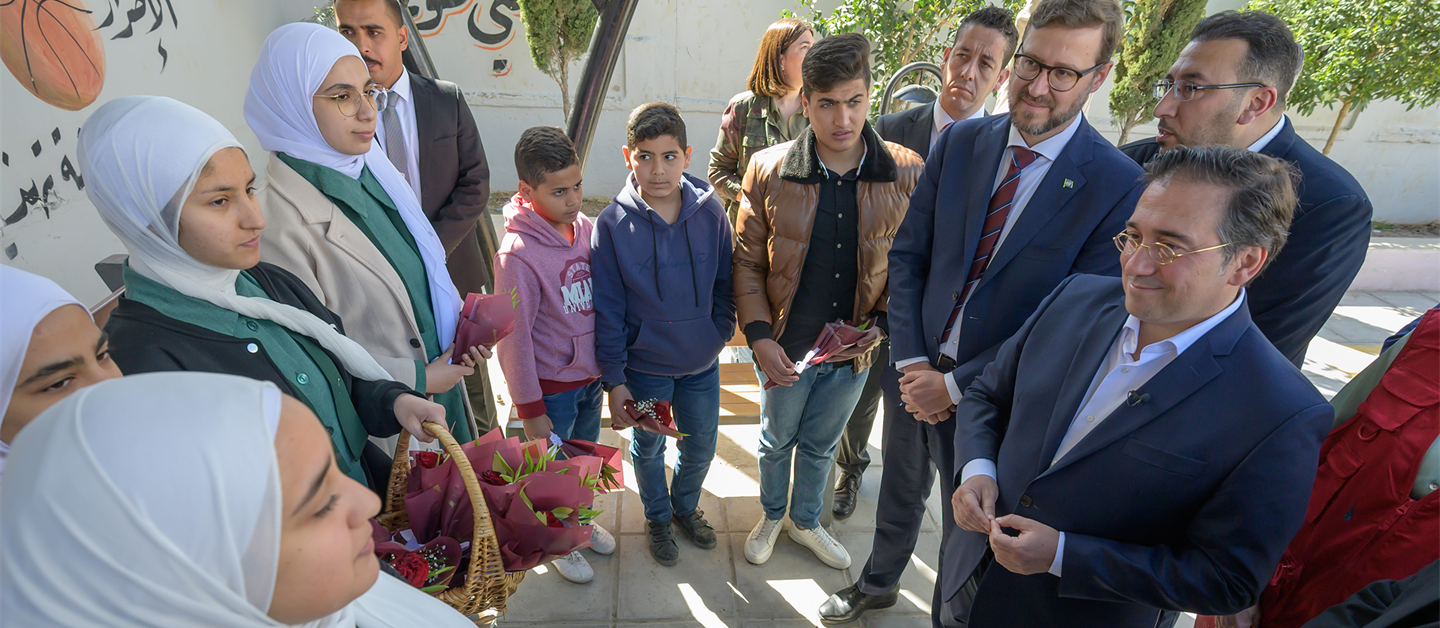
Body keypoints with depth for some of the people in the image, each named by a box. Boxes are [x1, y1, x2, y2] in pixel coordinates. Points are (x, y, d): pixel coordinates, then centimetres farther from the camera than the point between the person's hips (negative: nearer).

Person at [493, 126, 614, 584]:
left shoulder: (586, 228, -6)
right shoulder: (518, 253, -24)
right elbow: (515, 338, -18)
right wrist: (529, 409, -13)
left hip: (591, 375, 6)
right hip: (552, 386, -5)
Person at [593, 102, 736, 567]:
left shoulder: (710, 212, -10)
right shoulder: (613, 224, -15)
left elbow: (726, 283, 3)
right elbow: (608, 310, -11)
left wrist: (718, 333, -4)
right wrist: (614, 380, -11)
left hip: (702, 363, 2)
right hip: (644, 365, -2)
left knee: (701, 448, 19)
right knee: (648, 448, 19)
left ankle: (686, 506, 50)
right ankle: (658, 518, 47)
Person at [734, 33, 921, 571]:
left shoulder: (907, 175, -12)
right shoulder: (768, 170, -13)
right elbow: (747, 261, -7)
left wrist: (884, 324, -12)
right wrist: (759, 335, -15)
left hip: (854, 349, 1)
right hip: (784, 348, -1)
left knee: (821, 445, 23)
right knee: (778, 440, 23)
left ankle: (806, 522, 51)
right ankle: (771, 516, 51)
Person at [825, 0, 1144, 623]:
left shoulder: (1118, 185, -16)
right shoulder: (960, 141, -4)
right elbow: (907, 254, -1)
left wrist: (956, 385, -16)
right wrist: (910, 361, -10)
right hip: (914, 368, 4)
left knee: (965, 526, 17)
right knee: (900, 490, 26)